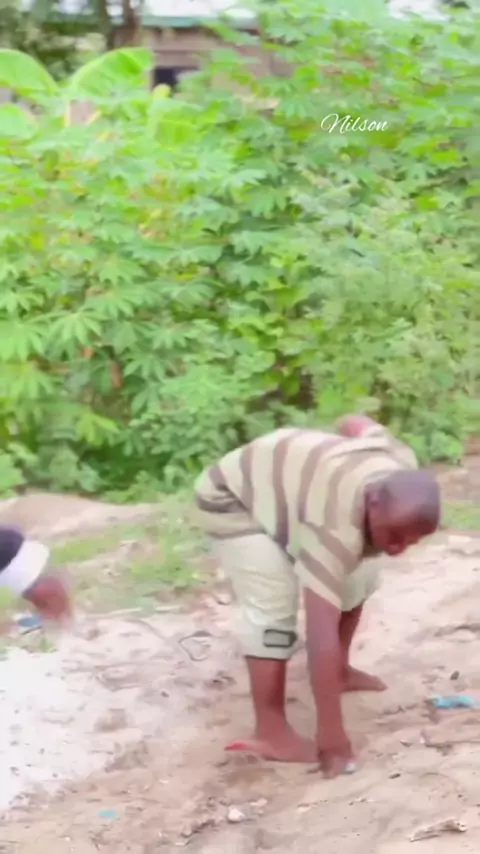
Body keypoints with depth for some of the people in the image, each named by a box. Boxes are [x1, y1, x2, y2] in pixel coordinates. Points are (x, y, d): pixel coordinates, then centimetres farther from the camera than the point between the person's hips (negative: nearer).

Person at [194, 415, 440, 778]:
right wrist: (331, 734, -43)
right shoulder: (335, 528, -43)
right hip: (233, 499, -8)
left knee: (358, 575, 10)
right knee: (274, 608, -24)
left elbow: (356, 423, 0)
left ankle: (340, 671, 29)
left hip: (286, 482, 8)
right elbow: (322, 633, -45)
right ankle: (270, 733, -19)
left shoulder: (403, 469, -20)